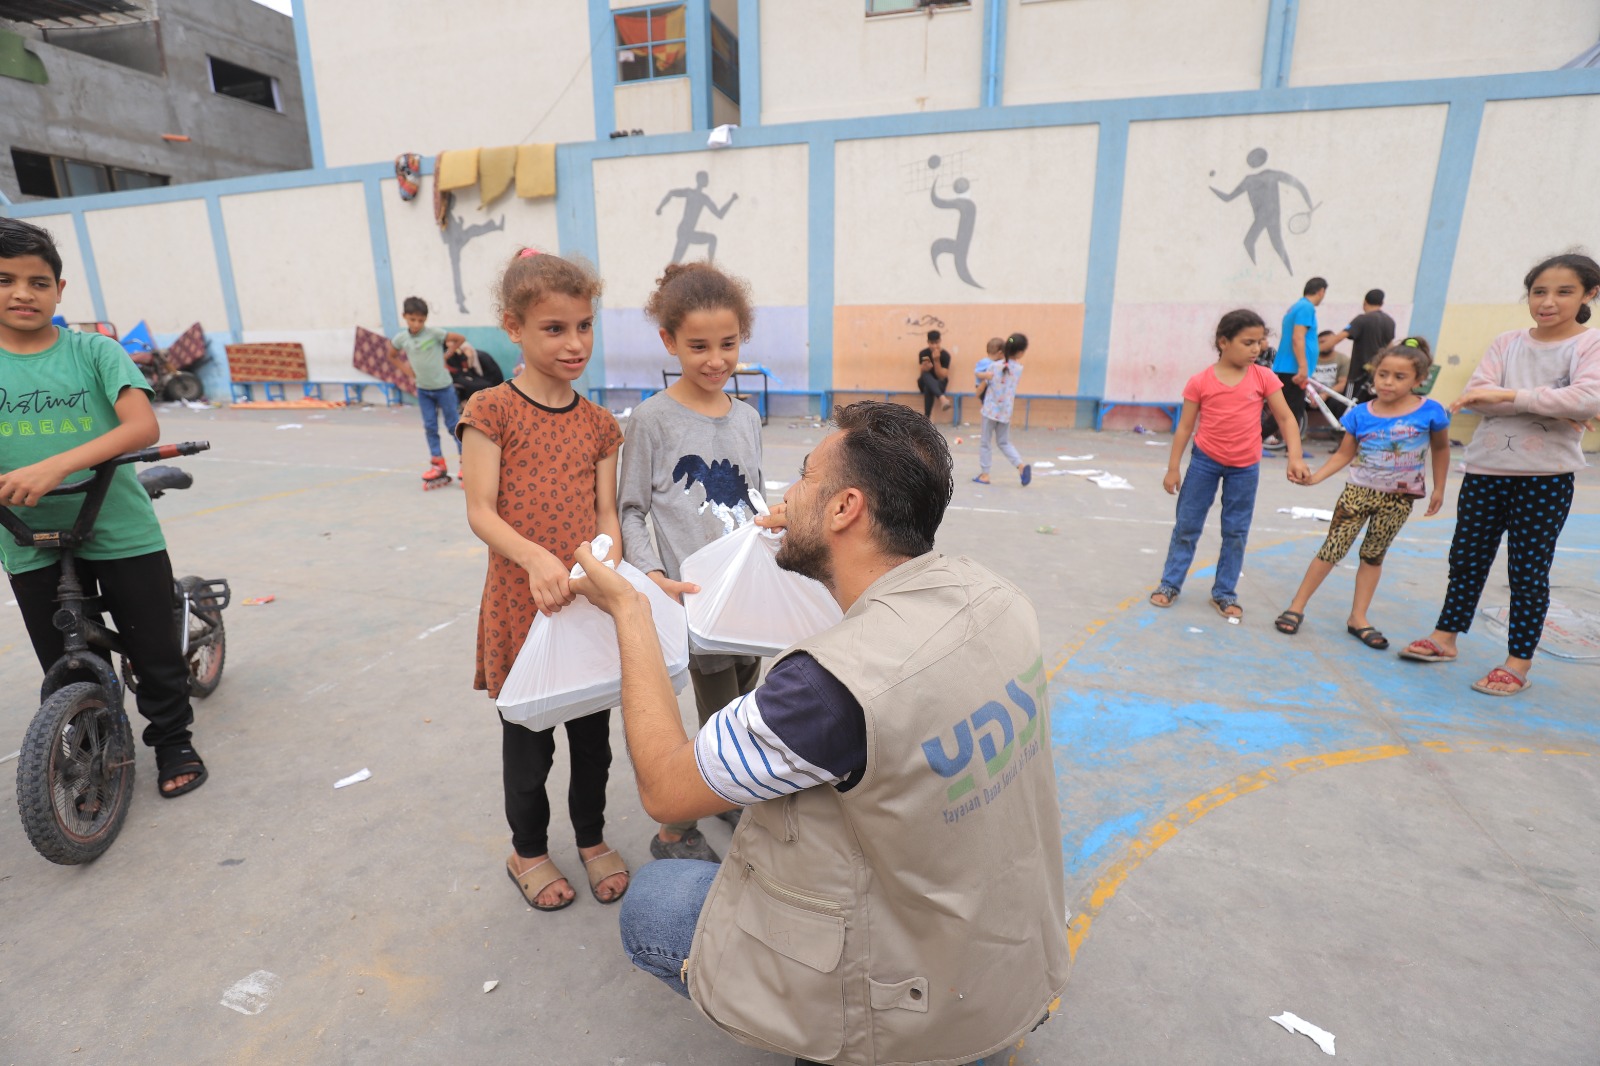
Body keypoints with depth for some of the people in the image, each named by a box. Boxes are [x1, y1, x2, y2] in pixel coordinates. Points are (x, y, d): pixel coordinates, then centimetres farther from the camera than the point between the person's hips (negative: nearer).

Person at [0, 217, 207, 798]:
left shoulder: (95, 352, -5)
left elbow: (144, 427, -19)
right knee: (66, 670, 13)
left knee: (156, 650, 8)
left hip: (122, 532, -2)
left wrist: (56, 465, -31)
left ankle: (173, 740, 29)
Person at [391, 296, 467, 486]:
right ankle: (438, 464, 13)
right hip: (423, 389, 4)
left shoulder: (433, 332, -14)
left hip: (443, 386, -4)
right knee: (429, 427, 5)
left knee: (453, 425, 3)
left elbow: (460, 339, -10)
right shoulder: (401, 338, -2)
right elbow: (391, 354, 16)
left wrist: (446, 355, -5)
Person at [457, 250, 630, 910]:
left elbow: (606, 513, 3)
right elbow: (480, 511, -13)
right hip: (521, 603, -3)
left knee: (594, 729, 16)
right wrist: (536, 558, -29)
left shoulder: (598, 423, 5)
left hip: (589, 602, 4)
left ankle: (592, 838, 40)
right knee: (528, 737, 13)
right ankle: (528, 850, 38)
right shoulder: (492, 411, -7)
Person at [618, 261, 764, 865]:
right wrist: (653, 575, -18)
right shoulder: (654, 418, -8)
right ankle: (676, 833, 21)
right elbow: (631, 510, -5)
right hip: (698, 596, -6)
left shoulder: (747, 418, 9)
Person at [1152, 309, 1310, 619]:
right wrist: (1173, 468, -4)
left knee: (1236, 532, 9)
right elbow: (1185, 427, -4)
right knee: (1187, 525, 7)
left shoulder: (1264, 378, -5)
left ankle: (1224, 592, 21)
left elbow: (1286, 419, -4)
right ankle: (1170, 583, 18)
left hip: (1245, 467, 2)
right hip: (1205, 461, -2)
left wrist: (1295, 457, -18)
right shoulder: (1200, 381, -9)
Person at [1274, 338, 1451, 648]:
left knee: (1374, 555, 13)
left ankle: (1358, 617, 21)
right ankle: (1297, 607, 8)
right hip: (1358, 492, -1)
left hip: (1399, 499, 1)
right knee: (1332, 549, 1)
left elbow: (1440, 449, 4)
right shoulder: (1361, 414, -10)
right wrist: (1315, 477, -16)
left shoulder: (1430, 412, -11)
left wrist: (1439, 488, 6)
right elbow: (1344, 454, -4)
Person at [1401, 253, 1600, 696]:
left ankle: (1518, 665, 16)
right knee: (1466, 559, 12)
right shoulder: (1507, 343, 6)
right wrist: (1548, 407, -18)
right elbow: (1476, 393, -9)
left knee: (1528, 572, 4)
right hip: (1485, 469, 3)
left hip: (1545, 477, -3)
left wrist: (1509, 395, -23)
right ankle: (1445, 638, 25)